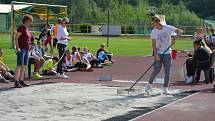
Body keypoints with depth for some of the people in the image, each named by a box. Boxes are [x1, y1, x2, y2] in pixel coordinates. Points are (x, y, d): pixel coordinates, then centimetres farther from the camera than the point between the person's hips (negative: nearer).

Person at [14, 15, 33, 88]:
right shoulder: (21, 28, -9)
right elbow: (16, 38, -15)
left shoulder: (27, 28, 16)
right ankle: (16, 82, -12)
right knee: (19, 65, -11)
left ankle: (21, 81, 15)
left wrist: (29, 47, 21)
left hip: (27, 49, 9)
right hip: (21, 49, -9)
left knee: (24, 66, 10)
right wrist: (17, 47, -22)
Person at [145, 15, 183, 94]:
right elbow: (153, 44, -5)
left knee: (167, 71, -1)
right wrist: (156, 54, -15)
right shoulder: (154, 31, -3)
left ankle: (165, 89, 6)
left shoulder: (168, 28, -7)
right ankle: (149, 84, 9)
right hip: (158, 53, 0)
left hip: (167, 53, 0)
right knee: (157, 70, -9)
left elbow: (180, 32, -10)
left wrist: (174, 38, -26)